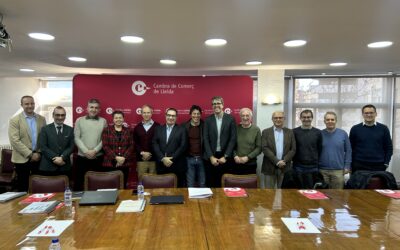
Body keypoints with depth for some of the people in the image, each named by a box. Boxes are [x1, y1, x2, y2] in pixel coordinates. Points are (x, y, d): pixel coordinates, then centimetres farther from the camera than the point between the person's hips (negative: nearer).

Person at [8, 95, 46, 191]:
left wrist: (39, 153, -4)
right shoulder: (15, 120, -5)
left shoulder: (41, 119, 7)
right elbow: (15, 141, -12)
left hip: (38, 158, 3)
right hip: (22, 159, -3)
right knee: (23, 188, 7)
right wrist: (30, 154, -15)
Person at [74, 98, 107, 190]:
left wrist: (95, 150, -10)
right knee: (80, 182, 5)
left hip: (98, 157, 0)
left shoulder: (103, 121, 7)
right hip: (82, 157, 0)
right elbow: (77, 138, -1)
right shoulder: (79, 120, 5)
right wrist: (86, 151, -11)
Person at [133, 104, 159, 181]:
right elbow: (135, 143, 9)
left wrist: (150, 154, -8)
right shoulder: (137, 127, 12)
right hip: (141, 159, 2)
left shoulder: (157, 126, 2)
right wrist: (142, 153, -6)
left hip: (154, 159, -2)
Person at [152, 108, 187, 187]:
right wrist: (163, 158, -10)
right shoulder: (158, 129, 11)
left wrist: (172, 159, -12)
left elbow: (183, 146, -4)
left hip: (177, 165, -1)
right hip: (161, 165, 2)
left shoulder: (181, 130, 5)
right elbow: (154, 144, 2)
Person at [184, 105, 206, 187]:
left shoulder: (204, 126, 0)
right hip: (189, 159, 0)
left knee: (202, 184, 8)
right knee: (190, 185, 7)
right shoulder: (185, 126, -1)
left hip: (201, 159, 0)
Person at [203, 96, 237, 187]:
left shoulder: (230, 119, 0)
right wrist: (211, 157, -9)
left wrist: (225, 156, -9)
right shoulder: (208, 120, 3)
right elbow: (206, 140, 0)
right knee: (210, 184, 6)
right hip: (211, 157, 1)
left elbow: (233, 139, -3)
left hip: (225, 157, -1)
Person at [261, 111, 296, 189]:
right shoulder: (266, 132, 3)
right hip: (270, 167, -1)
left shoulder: (290, 132, 8)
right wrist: (277, 161, -14)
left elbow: (293, 149, 3)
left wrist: (284, 161, -11)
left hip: (285, 167, 1)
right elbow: (265, 148, -6)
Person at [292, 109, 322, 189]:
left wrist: (317, 161, 2)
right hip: (298, 167, -1)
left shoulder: (317, 132, 4)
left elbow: (320, 149, 7)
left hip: (313, 167, 1)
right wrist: (295, 160, -1)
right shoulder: (295, 132, 1)